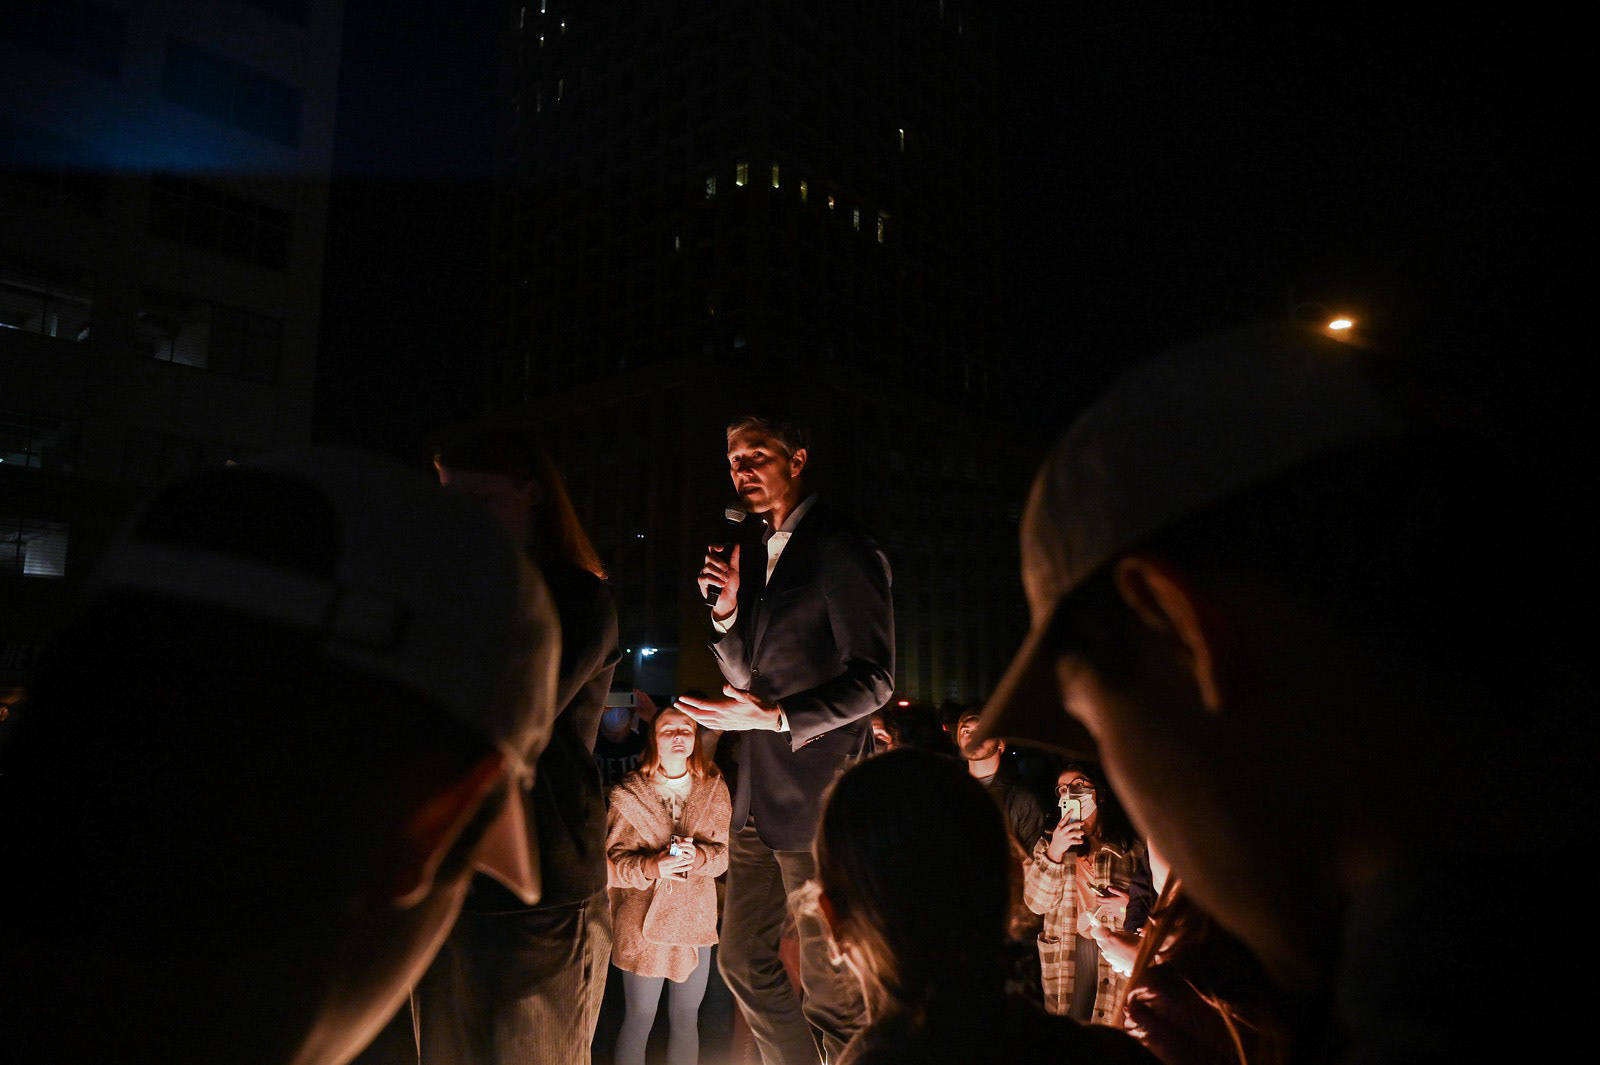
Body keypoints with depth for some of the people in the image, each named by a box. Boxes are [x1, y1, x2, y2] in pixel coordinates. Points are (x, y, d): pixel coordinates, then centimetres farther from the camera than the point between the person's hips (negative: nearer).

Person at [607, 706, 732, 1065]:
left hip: (696, 918, 3)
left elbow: (722, 854, 0)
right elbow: (613, 860, -8)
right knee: (639, 1018, 7)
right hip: (643, 918, -2)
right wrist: (653, 866, -26)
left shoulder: (714, 790, 1)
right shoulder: (628, 795, -7)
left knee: (687, 1018, 14)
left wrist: (697, 855, -21)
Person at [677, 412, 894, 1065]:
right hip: (758, 795, 8)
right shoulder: (754, 550, 14)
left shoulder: (842, 550, -10)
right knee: (744, 964, 17)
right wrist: (727, 610, 0)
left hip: (817, 794, -8)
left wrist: (776, 717, -21)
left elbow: (873, 679, -14)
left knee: (829, 984, 4)